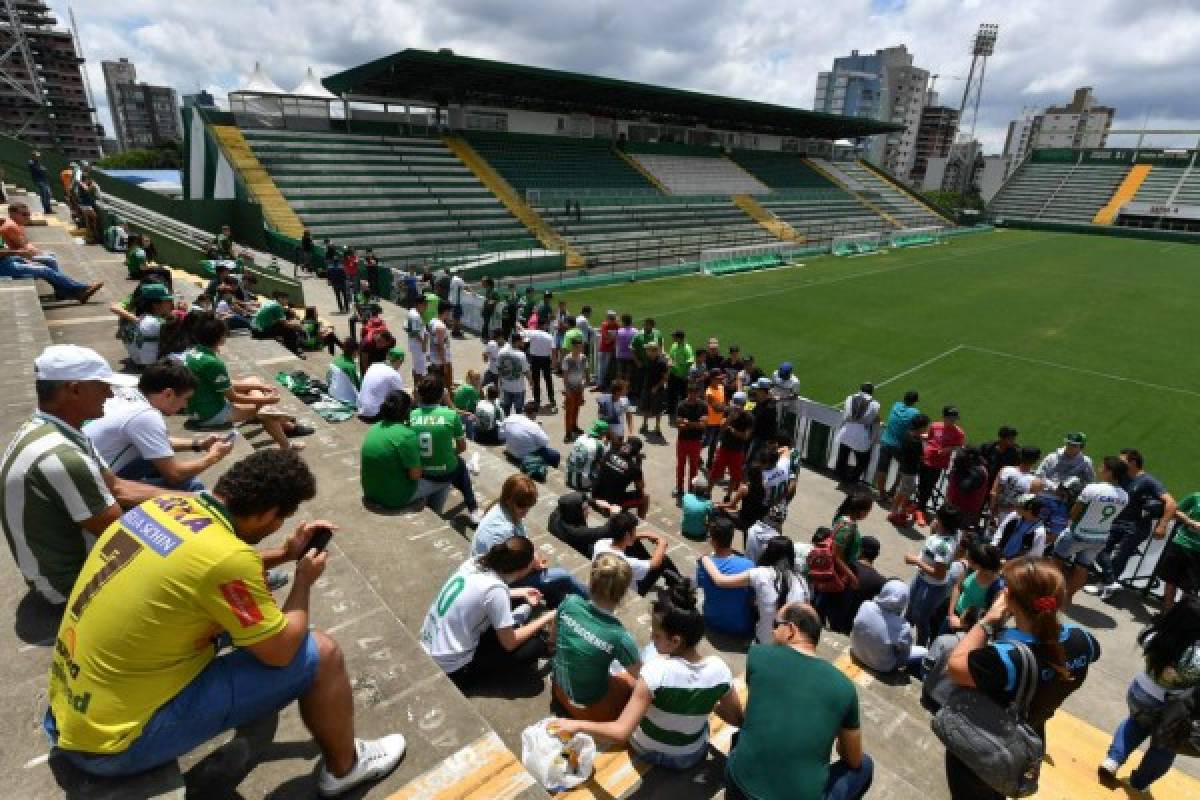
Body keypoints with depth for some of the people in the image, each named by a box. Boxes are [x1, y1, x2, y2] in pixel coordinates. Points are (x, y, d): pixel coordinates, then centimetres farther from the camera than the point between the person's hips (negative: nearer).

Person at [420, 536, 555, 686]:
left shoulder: (475, 562, -7)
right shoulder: (496, 589, -27)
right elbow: (510, 643, -16)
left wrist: (521, 593, 16)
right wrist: (546, 619, -4)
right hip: (453, 669, -8)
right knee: (535, 646, -4)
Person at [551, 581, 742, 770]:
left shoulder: (656, 670, -35)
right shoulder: (719, 669, -24)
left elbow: (621, 732, -36)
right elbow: (737, 719, -8)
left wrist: (577, 725, -24)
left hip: (647, 751, -2)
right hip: (693, 757, 3)